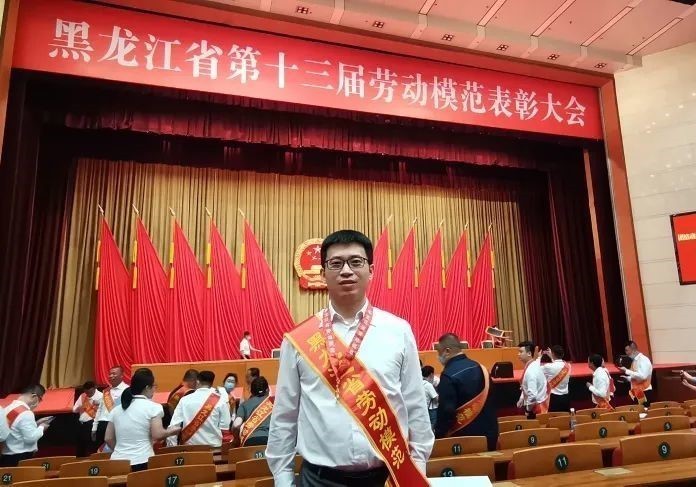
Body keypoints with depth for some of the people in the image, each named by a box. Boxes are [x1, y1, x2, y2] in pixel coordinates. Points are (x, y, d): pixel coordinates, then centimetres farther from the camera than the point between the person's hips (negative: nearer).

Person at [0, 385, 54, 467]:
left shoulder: (9, 408, 7)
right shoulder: (26, 413, -20)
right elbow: (31, 437, -21)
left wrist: (36, 423, 12)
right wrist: (41, 428, -5)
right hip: (21, 457, -9)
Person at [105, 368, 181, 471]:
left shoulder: (116, 409, 11)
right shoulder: (152, 407, -6)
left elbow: (108, 438, 13)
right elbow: (157, 435, -14)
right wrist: (171, 431, 4)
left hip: (118, 462, 5)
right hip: (142, 462, -5)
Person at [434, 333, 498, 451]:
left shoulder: (449, 375, -20)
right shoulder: (479, 367, 5)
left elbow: (446, 411, -22)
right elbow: (489, 401, 13)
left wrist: (438, 435, -11)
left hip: (463, 437, -7)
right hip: (488, 433, 7)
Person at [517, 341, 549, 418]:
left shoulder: (531, 370, -27)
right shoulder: (533, 365, 4)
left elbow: (532, 394, -30)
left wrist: (528, 409, -17)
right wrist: (521, 399, 15)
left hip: (535, 406, -9)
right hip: (539, 404, 9)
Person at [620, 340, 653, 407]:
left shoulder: (644, 360, -13)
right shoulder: (634, 361, 12)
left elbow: (643, 376, -25)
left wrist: (626, 371, -23)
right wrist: (626, 378, 4)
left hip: (644, 393, -8)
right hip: (636, 393, 8)